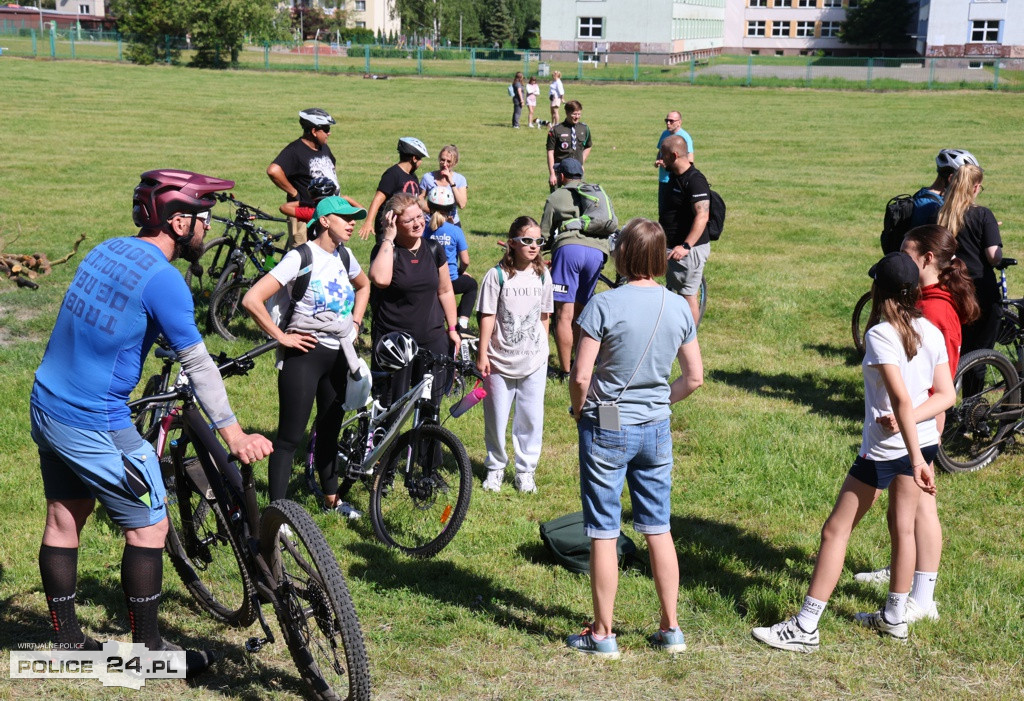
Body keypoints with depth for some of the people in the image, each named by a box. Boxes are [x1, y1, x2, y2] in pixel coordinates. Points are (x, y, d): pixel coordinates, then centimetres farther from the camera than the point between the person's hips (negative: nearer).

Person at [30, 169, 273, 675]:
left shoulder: (106, 249, 6)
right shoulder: (162, 279, -18)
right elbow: (197, 363, -18)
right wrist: (233, 434, -16)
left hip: (46, 406, 9)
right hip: (95, 425, -9)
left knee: (63, 520, 16)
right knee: (149, 527, 3)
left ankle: (66, 641, 27)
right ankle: (148, 650, 12)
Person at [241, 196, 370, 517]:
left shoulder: (344, 257, 6)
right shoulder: (301, 257, -16)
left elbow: (363, 286, 30)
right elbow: (252, 300, -23)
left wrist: (354, 323, 16)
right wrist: (281, 336, -17)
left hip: (338, 355, 7)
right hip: (305, 354, -7)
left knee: (330, 430, 19)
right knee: (290, 437, -3)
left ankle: (331, 500, 33)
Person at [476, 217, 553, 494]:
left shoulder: (542, 276, 3)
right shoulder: (497, 276, -8)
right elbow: (487, 317, -6)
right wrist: (482, 354, -7)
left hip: (534, 361, 3)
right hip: (499, 360, -2)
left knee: (531, 419, 6)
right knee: (496, 418, 7)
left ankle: (525, 470, 20)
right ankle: (496, 467, 25)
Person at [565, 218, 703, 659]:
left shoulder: (604, 304, -16)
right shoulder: (679, 308, -1)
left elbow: (580, 376, -16)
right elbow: (694, 377, 5)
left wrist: (578, 411, 2)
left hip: (606, 429, -4)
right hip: (656, 430, 5)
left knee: (603, 534, 5)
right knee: (658, 530, 15)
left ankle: (603, 634, 14)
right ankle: (670, 628, 22)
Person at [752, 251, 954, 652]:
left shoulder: (880, 335, -18)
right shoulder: (931, 332, 2)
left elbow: (901, 398, -25)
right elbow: (946, 395, 2)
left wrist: (915, 458, -27)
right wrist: (905, 422, -9)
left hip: (884, 449, -7)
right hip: (924, 440, 7)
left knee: (836, 531, 0)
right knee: (902, 526, 19)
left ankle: (805, 628, 1)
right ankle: (894, 618, 31)